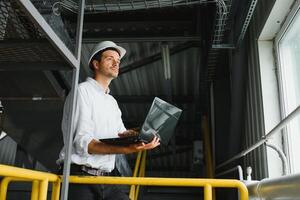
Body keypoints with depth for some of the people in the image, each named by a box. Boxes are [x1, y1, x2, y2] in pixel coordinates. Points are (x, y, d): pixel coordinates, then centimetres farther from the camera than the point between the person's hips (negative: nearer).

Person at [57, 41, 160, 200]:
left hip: (105, 181, 7)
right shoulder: (83, 90, -5)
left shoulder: (112, 102, 21)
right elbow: (82, 142, -16)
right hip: (80, 176, -7)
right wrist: (125, 149, -30)